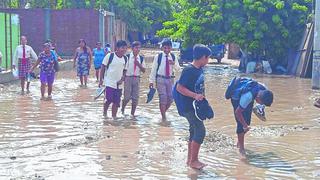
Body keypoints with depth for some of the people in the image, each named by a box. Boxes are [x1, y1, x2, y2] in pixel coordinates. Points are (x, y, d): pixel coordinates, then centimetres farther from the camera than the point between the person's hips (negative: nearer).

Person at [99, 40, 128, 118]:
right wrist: (101, 80, -6)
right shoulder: (109, 56, -9)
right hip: (109, 83, -4)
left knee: (116, 102, 5)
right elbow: (103, 68, -4)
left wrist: (122, 80, -4)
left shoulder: (125, 58, 4)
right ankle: (104, 113, 15)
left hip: (119, 84, 4)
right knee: (109, 99, -10)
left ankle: (114, 117, 17)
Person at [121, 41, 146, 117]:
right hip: (128, 78, -3)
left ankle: (132, 114, 16)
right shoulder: (127, 57, -6)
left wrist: (139, 65, -12)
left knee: (135, 98, 4)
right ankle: (122, 110, 24)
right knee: (127, 97, -2)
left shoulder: (141, 58, 5)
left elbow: (144, 70, 4)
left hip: (137, 79, 4)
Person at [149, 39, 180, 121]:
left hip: (170, 79, 4)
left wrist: (174, 64, -19)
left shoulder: (173, 57, 5)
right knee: (163, 98, -6)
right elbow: (154, 69, -2)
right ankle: (163, 116, 5)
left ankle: (163, 112, 29)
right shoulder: (158, 56, -5)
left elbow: (178, 68, 3)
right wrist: (151, 81, -4)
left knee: (170, 98, 5)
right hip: (160, 79, -4)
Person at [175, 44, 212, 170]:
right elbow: (179, 87, -21)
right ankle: (193, 160, 0)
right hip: (189, 107, -9)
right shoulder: (189, 70, -18)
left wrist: (202, 97, 16)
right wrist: (195, 96, -27)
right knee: (200, 131, -10)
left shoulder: (200, 69, 8)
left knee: (194, 132, 13)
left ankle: (190, 159, 23)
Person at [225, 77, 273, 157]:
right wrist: (245, 125, -28)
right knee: (241, 124, -13)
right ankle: (241, 148, -5)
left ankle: (239, 142, 24)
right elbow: (237, 112, -34)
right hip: (236, 97, -6)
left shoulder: (265, 90, -25)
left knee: (247, 121, 6)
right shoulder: (248, 96, -44)